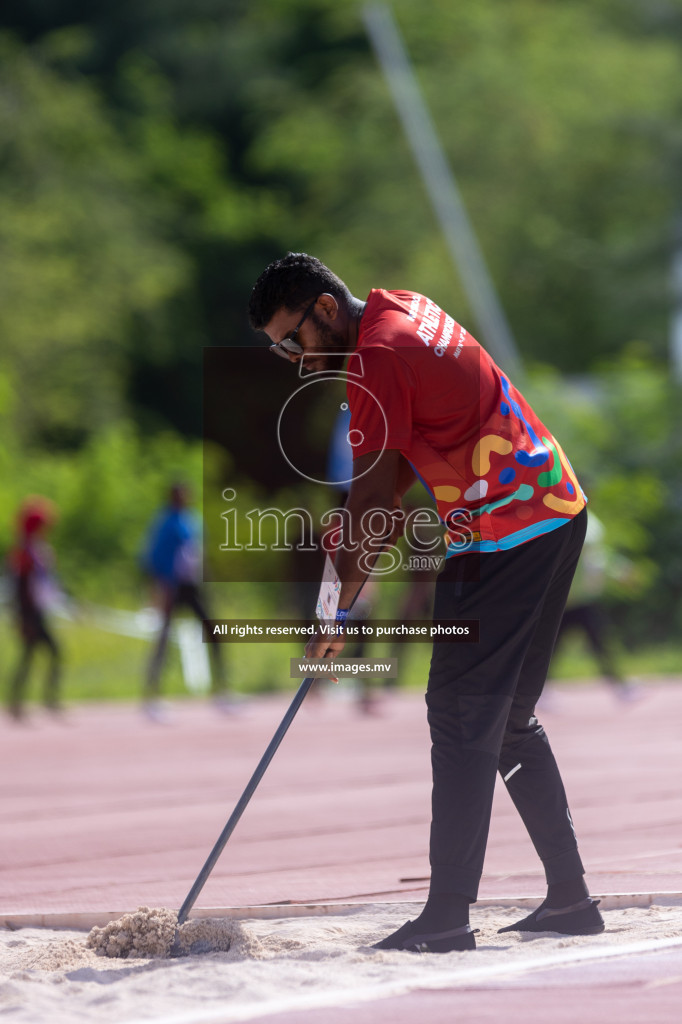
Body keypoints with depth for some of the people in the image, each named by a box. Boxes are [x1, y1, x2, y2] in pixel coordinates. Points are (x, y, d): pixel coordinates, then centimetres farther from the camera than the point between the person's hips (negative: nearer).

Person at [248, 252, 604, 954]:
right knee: (509, 718, 15)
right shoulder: (403, 310, 14)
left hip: (502, 535, -10)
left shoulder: (376, 359, -16)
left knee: (461, 717, -10)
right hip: (558, 514, 10)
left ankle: (447, 918, -13)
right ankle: (570, 898, 15)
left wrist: (338, 613, -10)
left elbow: (372, 493, -16)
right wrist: (378, 511, 11)